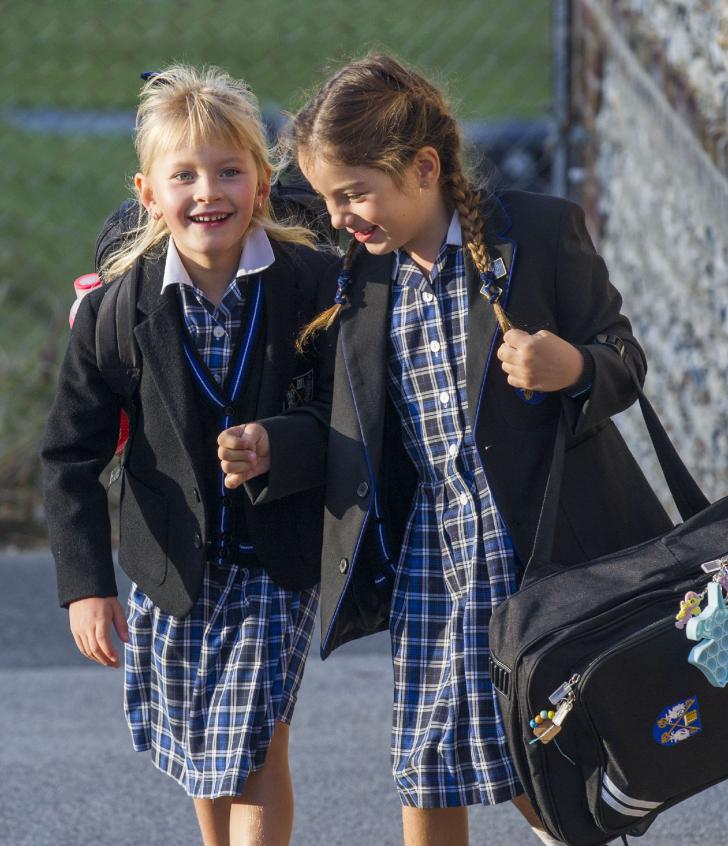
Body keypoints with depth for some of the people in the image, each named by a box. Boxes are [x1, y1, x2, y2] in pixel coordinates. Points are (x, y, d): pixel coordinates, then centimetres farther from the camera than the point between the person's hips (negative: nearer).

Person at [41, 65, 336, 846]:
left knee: (255, 753, -9)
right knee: (200, 753, 17)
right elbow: (72, 453, -6)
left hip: (278, 562, -2)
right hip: (171, 567, 2)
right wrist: (85, 583, -10)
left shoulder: (315, 284, -14)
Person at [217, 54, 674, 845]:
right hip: (427, 560, 4)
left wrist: (573, 367, -27)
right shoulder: (357, 283, 7)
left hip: (539, 550, -4)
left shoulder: (541, 233, -7)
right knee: (426, 776, 6)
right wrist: (272, 446, -4)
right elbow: (346, 423, 14)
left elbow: (624, 359, -5)